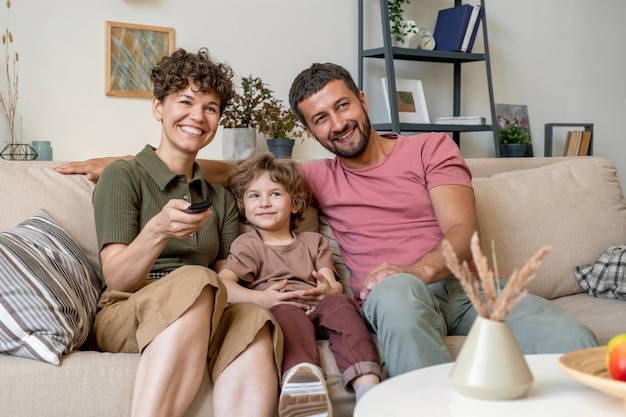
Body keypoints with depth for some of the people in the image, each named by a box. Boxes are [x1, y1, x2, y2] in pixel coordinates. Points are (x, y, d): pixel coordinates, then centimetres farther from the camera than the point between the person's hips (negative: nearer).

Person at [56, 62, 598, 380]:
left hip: (458, 281, 1)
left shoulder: (431, 148, 15)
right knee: (394, 292, -40)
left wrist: (418, 268, -21)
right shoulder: (320, 177, 22)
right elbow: (234, 171, 21)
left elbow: (462, 232, 2)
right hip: (395, 297, 0)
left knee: (571, 340, -29)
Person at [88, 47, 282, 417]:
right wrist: (158, 230, -24)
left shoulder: (221, 198, 23)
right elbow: (116, 280, -5)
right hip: (125, 315, -3)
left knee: (253, 321, -33)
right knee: (195, 281, -37)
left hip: (205, 319, 4)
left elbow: (226, 283, 12)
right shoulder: (123, 176, 6)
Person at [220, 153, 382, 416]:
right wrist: (261, 299, -19)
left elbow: (333, 286, 14)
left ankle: (367, 385, -48)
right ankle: (302, 375, -66)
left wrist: (329, 290, -14)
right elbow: (221, 285, 0)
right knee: (287, 312, -36)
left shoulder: (314, 242, 29)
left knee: (339, 304, -31)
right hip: (277, 312, -2)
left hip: (316, 308, 3)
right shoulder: (248, 245, 20)